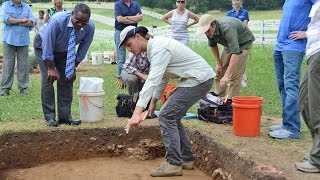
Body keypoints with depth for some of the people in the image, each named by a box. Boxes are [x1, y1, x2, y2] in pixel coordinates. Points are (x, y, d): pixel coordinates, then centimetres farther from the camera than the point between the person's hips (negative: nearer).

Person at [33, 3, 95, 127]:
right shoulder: (57, 21, -37)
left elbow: (83, 48, -11)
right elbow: (47, 47, -29)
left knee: (67, 80, -3)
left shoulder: (90, 27, -25)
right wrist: (51, 68, -25)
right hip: (45, 46, -4)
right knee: (48, 79, -12)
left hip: (64, 50, 4)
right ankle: (49, 117, -6)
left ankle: (65, 116, 4)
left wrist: (73, 68, -11)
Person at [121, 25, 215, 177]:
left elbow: (152, 81, -32)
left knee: (166, 116, -11)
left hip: (200, 79, -10)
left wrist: (137, 113, -37)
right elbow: (162, 77, 19)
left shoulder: (159, 49, -21)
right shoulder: (154, 47, 10)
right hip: (196, 79, 10)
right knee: (171, 116, 12)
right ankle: (186, 159, 19)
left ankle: (174, 164, -8)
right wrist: (153, 102, 20)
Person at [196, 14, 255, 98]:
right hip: (229, 44, 7)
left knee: (234, 76, -16)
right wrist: (218, 63, 3)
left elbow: (235, 53, -47)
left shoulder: (227, 28, -40)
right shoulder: (210, 31, -16)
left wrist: (226, 76, -53)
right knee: (219, 72, 4)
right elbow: (213, 45, 7)